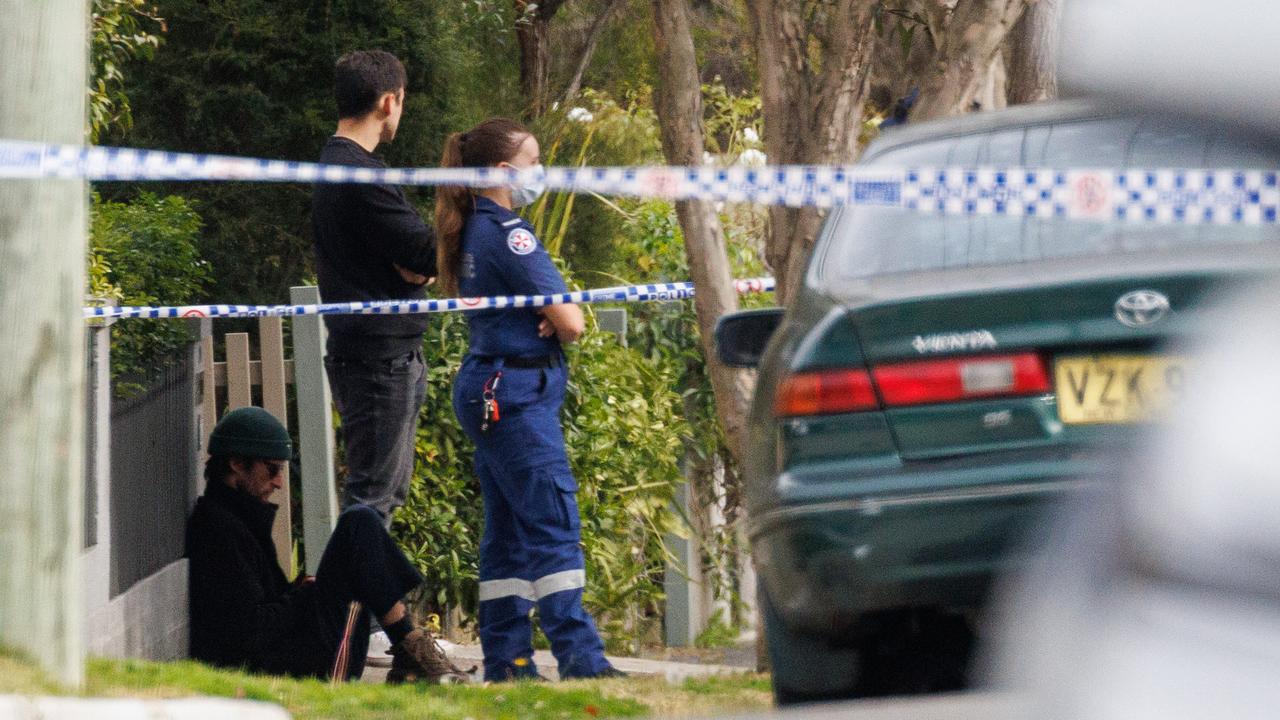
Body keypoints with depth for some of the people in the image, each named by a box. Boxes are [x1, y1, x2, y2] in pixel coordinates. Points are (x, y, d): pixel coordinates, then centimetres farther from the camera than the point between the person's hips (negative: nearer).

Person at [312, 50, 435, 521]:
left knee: (391, 488, 17)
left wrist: (416, 263, -5)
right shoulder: (359, 176, -18)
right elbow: (428, 254, -18)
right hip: (380, 356, -11)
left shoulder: (336, 165, 16)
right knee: (373, 494, -9)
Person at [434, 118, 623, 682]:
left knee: (508, 529, 10)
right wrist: (563, 317, 9)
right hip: (516, 393, -10)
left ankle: (505, 657, 10)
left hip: (488, 394, 10)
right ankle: (580, 659, -17)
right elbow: (570, 323, -15)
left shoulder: (474, 232, 16)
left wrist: (551, 318, -2)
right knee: (553, 524, -12)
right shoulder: (507, 233, -14)